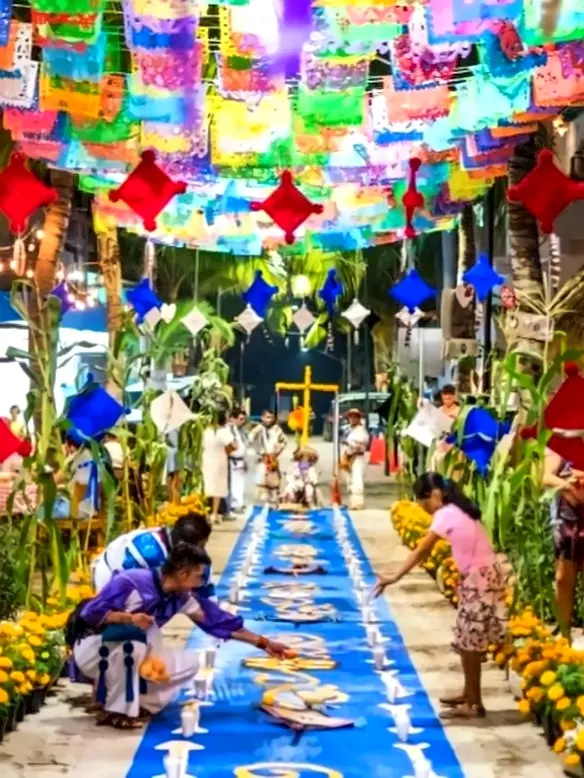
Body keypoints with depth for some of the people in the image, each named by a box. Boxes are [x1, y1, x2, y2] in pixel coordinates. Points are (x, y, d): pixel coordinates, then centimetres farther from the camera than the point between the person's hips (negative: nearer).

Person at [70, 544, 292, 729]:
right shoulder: (132, 583, -25)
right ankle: (116, 711, -23)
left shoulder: (180, 597, -3)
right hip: (92, 649, -7)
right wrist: (129, 618, -41)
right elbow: (90, 613, -26)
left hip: (127, 654, 7)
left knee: (190, 662, -3)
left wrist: (263, 643, 4)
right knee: (132, 633, -38)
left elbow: (216, 620, 2)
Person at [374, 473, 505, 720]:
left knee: (470, 643, -2)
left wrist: (394, 577, -18)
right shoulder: (457, 510, 12)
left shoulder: (445, 514, -14)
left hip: (480, 579, -9)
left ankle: (474, 704, 5)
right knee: (468, 641, 16)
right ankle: (469, 694, 27)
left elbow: (421, 551, -18)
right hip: (481, 576, 9)